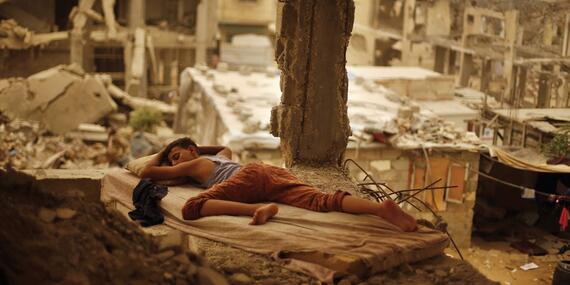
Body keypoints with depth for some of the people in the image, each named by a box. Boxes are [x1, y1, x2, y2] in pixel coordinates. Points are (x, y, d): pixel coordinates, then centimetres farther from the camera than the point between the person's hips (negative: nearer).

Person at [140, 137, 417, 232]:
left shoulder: (193, 164, 26)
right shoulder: (220, 156, 44)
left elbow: (147, 171, 32)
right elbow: (227, 147, 71)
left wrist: (161, 153, 52)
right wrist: (197, 149, 70)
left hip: (250, 175, -7)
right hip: (274, 172, 7)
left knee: (191, 208, -19)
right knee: (322, 201, -19)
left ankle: (258, 209, -41)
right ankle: (381, 207, -46)